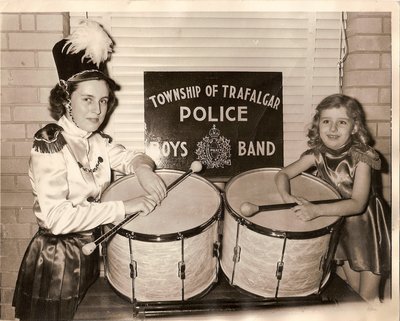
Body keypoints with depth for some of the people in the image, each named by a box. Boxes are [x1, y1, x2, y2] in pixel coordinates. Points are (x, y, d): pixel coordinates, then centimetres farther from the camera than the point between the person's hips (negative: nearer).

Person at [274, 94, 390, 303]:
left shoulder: (361, 157, -26)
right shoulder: (317, 154, -14)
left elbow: (358, 204, -33)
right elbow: (283, 173, -13)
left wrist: (317, 210, -46)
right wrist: (286, 196, -34)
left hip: (366, 222, -3)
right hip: (339, 221, 4)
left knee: (368, 297, 8)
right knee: (352, 289, 21)